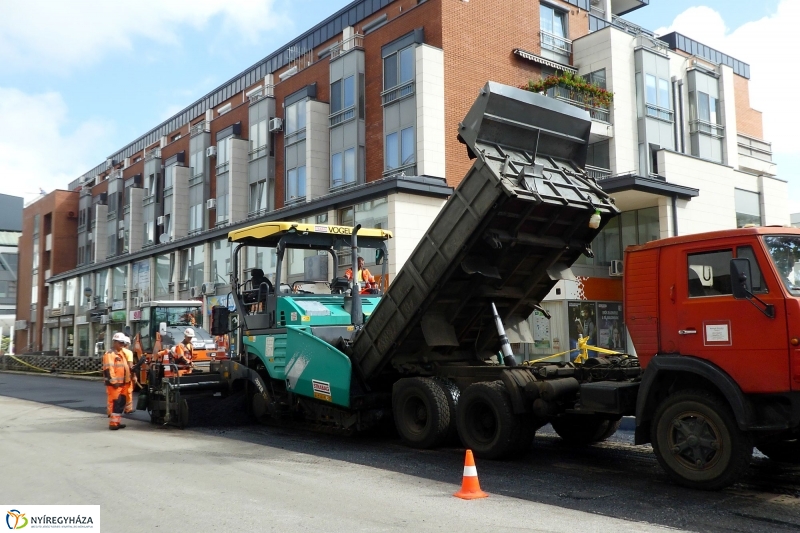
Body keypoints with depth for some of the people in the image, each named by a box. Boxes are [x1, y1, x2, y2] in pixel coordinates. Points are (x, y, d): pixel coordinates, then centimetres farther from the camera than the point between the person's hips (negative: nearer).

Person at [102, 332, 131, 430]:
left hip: (123, 383, 10)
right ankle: (113, 423, -8)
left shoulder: (122, 353, 21)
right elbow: (108, 369, -19)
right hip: (114, 383, -10)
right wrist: (113, 381, -23)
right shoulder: (110, 354, -11)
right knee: (115, 403, -10)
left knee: (121, 402, 12)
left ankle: (117, 421, 20)